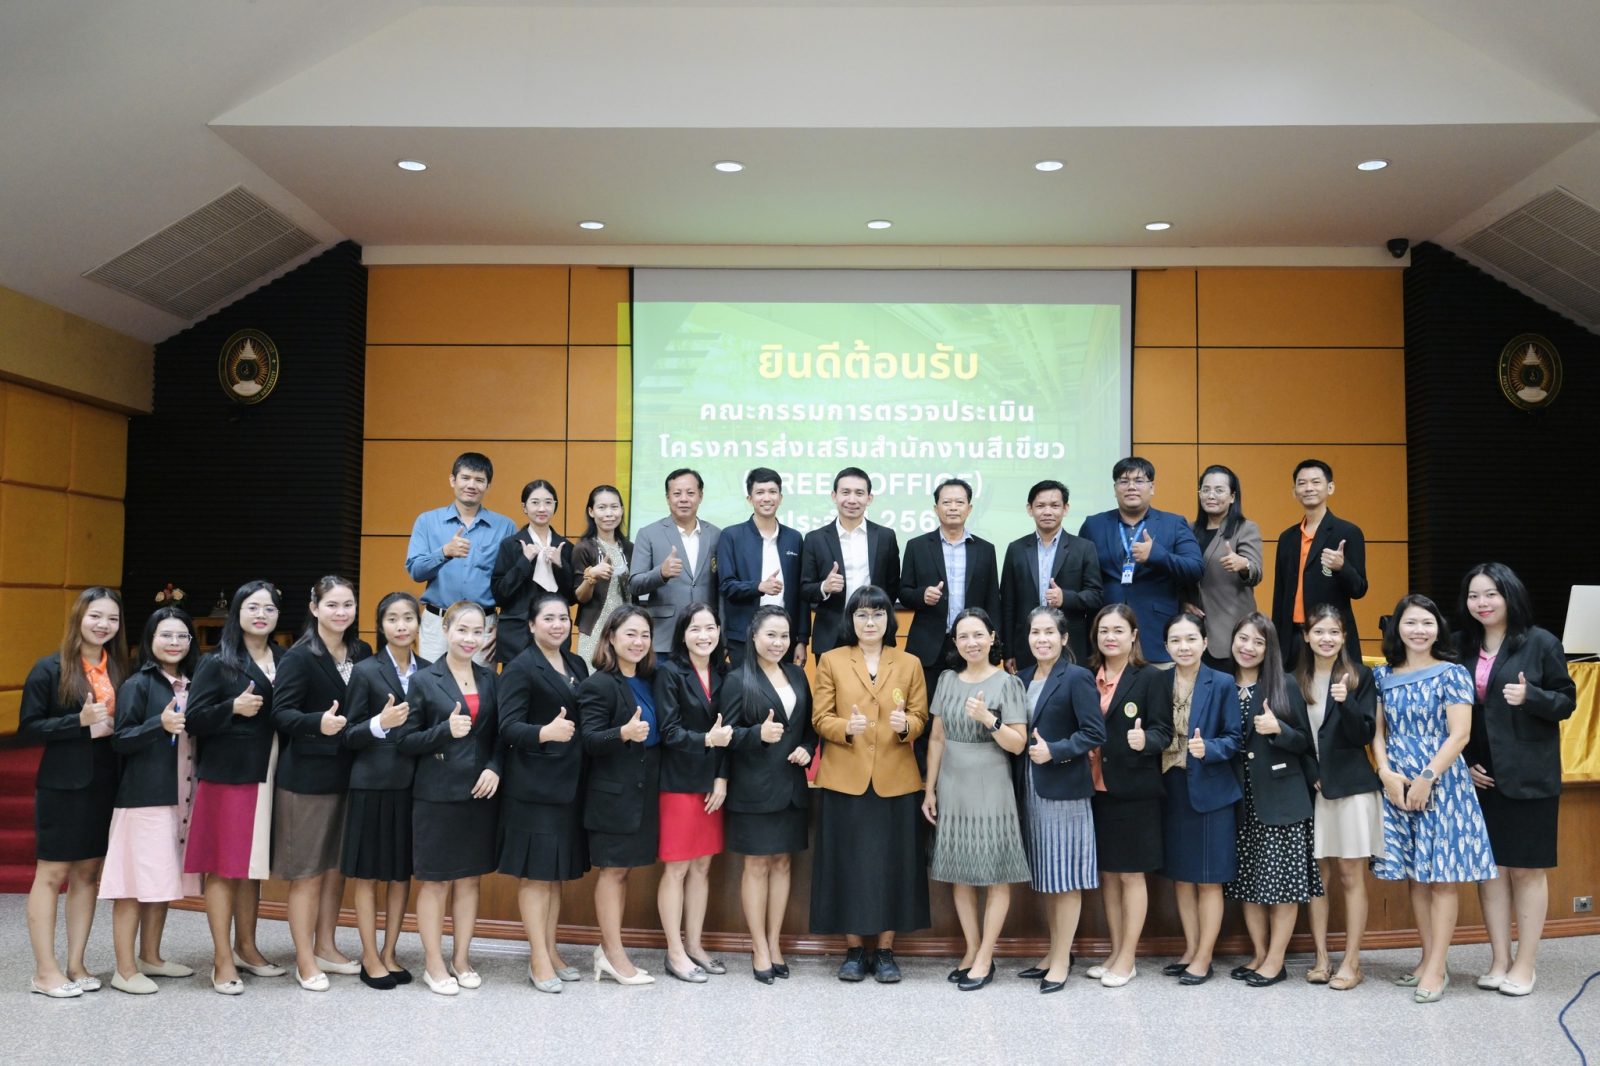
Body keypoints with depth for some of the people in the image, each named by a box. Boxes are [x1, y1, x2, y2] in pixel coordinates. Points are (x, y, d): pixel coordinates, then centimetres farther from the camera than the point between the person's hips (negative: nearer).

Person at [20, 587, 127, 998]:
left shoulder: (118, 670, 8)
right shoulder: (50, 669, -6)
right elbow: (28, 727, -8)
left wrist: (114, 726, -6)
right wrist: (80, 720, -20)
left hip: (104, 785, 5)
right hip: (61, 785, -5)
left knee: (88, 873, 9)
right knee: (51, 874, 1)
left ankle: (75, 965, 17)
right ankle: (45, 971, 8)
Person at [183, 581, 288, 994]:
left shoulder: (285, 661, 9)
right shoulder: (217, 663, -3)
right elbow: (192, 720, -9)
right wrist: (233, 707, -21)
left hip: (268, 777, 5)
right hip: (226, 776, -4)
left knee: (254, 865, 13)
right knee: (223, 867, 0)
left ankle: (246, 948, 25)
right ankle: (223, 961, 6)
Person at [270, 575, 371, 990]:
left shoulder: (361, 653, 5)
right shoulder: (299, 657, -11)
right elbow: (281, 712, -17)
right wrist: (318, 723, -34)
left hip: (348, 774, 6)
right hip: (307, 777, -6)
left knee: (337, 866, 15)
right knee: (307, 873, 3)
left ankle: (326, 948, 29)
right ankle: (305, 962, 14)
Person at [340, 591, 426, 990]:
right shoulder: (366, 671, -4)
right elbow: (349, 736, -6)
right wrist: (380, 723, -24)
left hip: (413, 782, 4)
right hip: (373, 782, -4)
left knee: (403, 872, 10)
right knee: (368, 873, 5)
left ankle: (389, 954, 20)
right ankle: (370, 958, 14)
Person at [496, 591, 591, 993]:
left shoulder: (577, 666, 12)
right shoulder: (520, 668, -8)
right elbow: (508, 726, -17)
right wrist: (545, 732, -32)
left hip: (569, 783, 7)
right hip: (533, 784, -7)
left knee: (558, 870, 12)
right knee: (534, 872, -1)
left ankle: (551, 951, 22)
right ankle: (538, 959, 7)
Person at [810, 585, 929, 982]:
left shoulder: (910, 664, 9)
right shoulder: (831, 661, 6)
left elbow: (921, 718, 5)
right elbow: (820, 718, 1)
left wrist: (905, 725, -17)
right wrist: (846, 727, -19)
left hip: (896, 781, 1)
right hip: (844, 780, -1)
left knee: (892, 863, 3)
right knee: (848, 863, 2)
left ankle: (886, 951, 14)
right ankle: (854, 950, 14)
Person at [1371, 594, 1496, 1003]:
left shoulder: (1452, 674, -4)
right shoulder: (1383, 676, 8)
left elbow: (1459, 735, -9)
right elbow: (1378, 731, 11)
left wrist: (1426, 779, -13)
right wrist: (1386, 773, -5)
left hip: (1441, 785, -4)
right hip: (1397, 788, 4)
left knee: (1442, 877, -2)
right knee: (1416, 877, 9)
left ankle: (1437, 969, 3)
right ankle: (1429, 960, 19)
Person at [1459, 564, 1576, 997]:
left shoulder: (1540, 643, -6)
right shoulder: (1465, 648, 6)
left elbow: (1567, 702, -3)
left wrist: (1531, 697, -22)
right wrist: (1465, 763, 2)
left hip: (1529, 776, -4)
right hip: (1481, 776, 4)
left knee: (1527, 869, 4)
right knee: (1490, 867, 7)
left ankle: (1524, 965, 12)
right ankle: (1500, 961, 17)